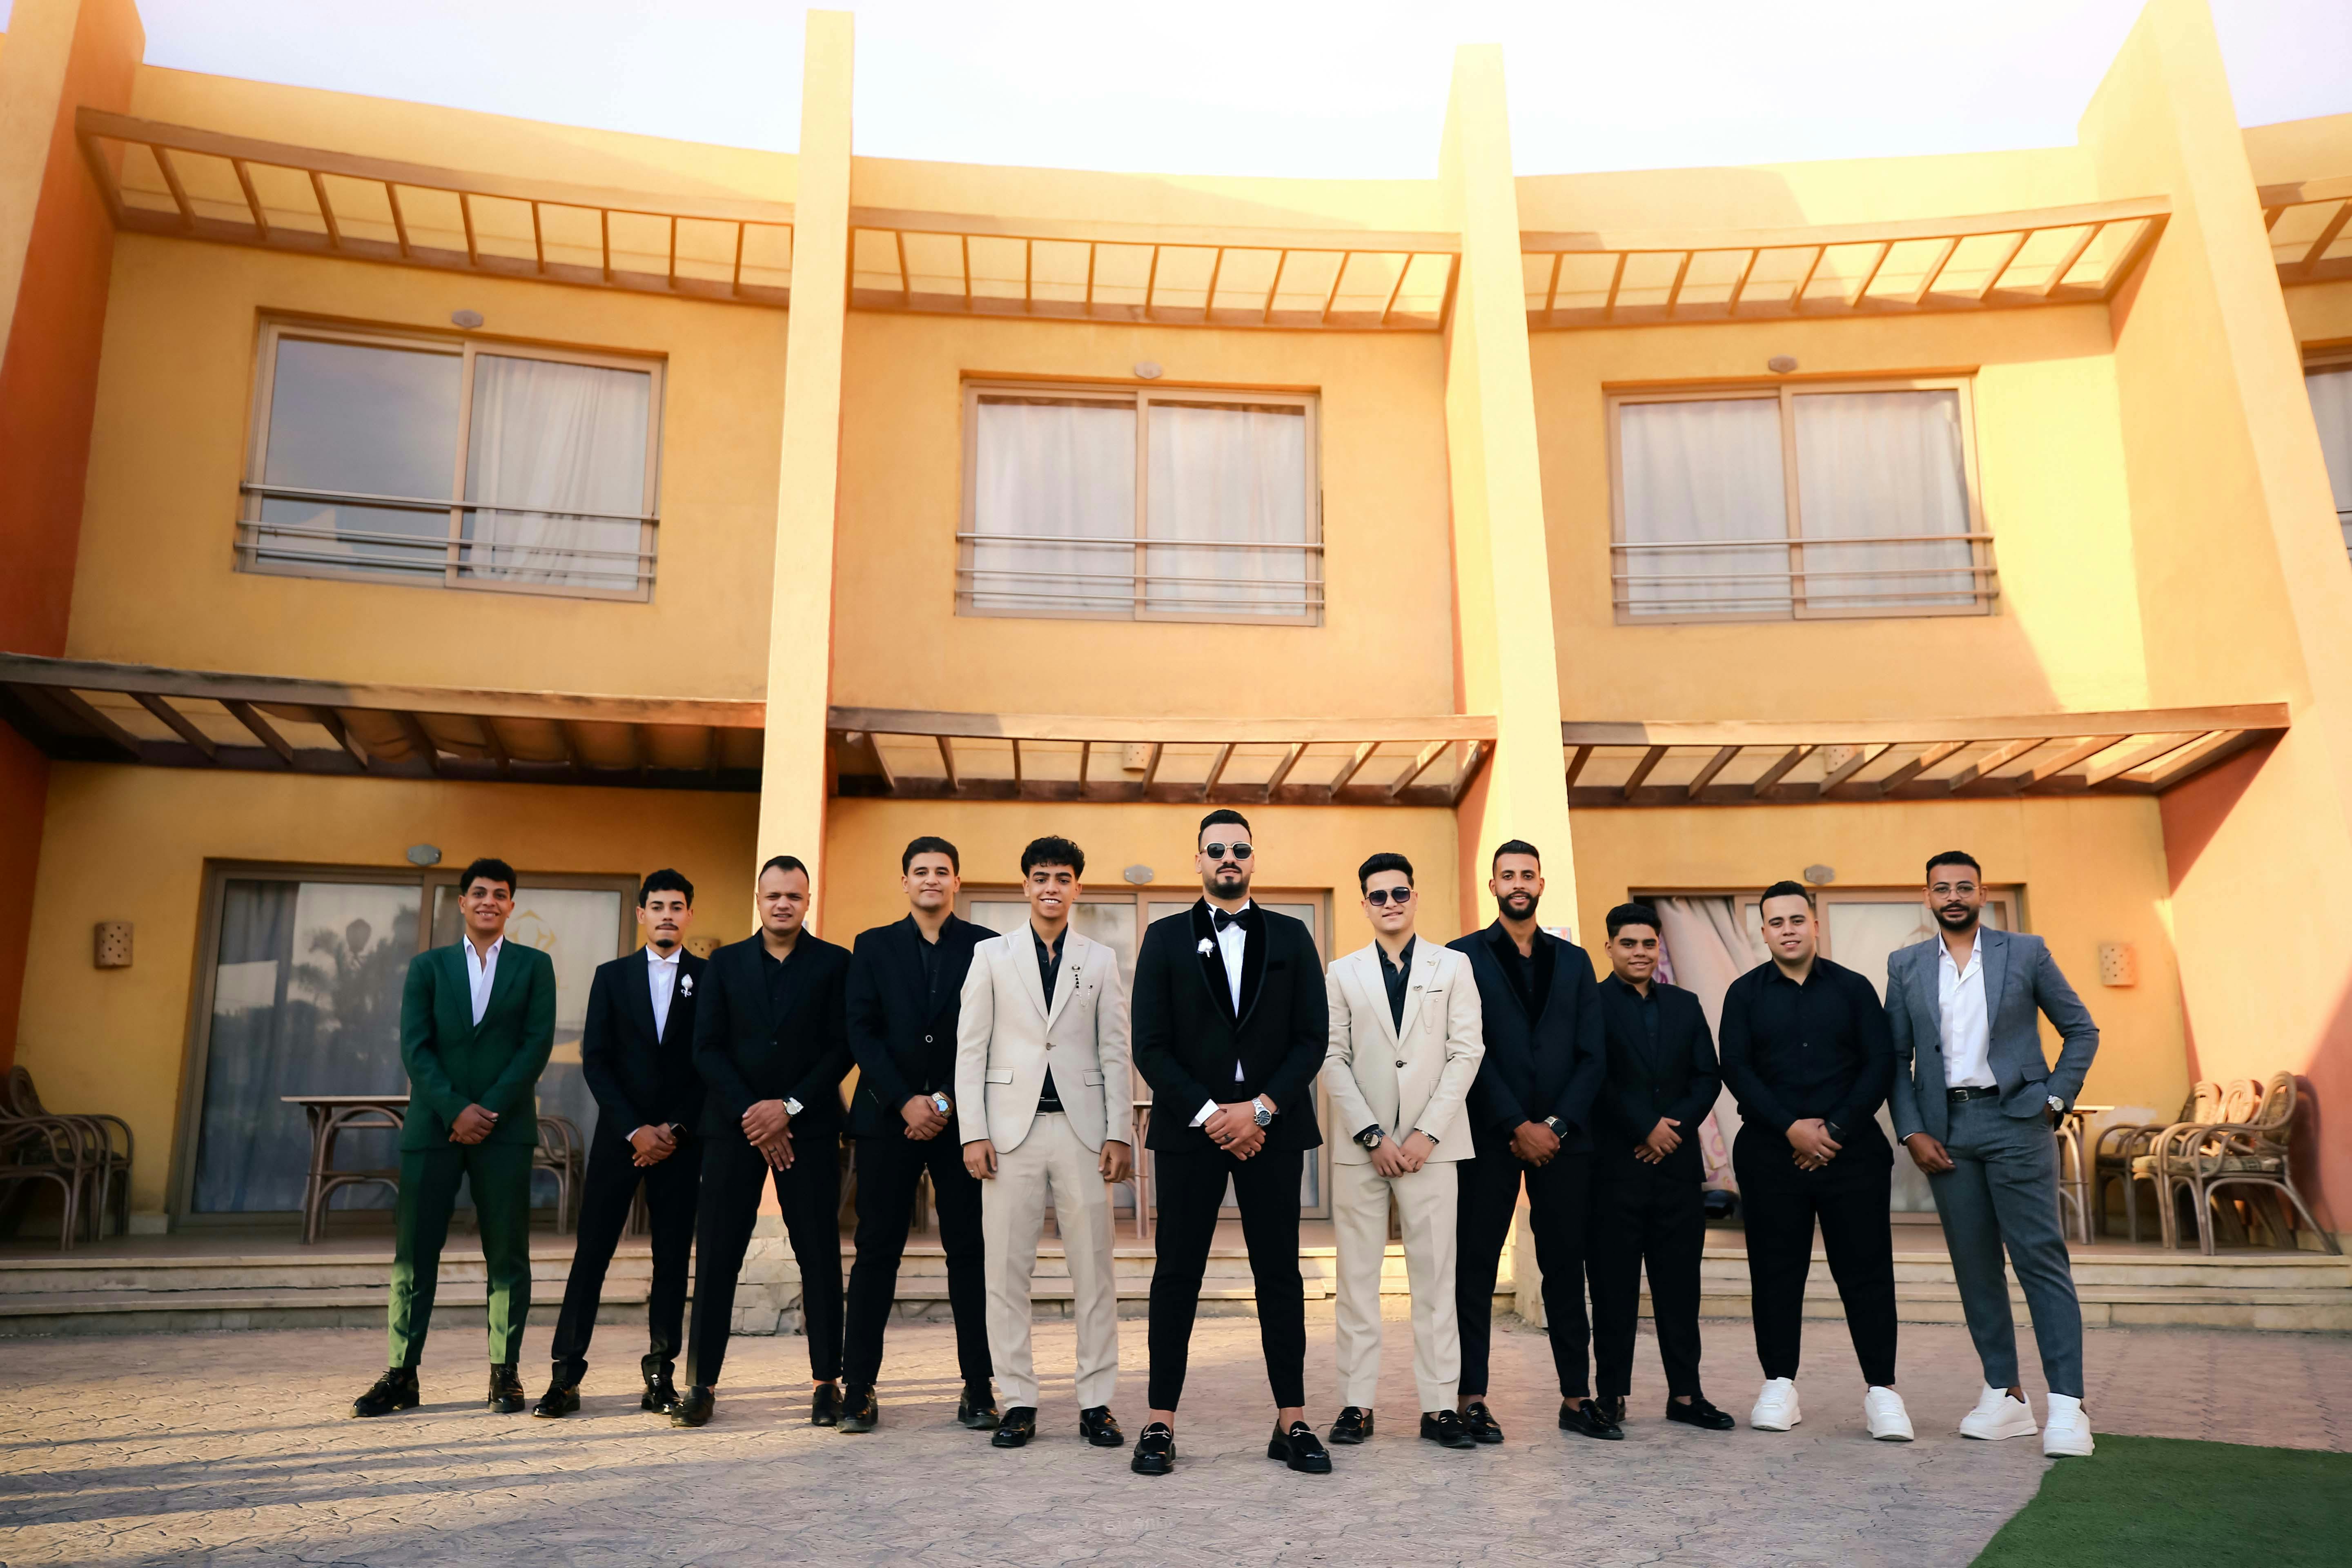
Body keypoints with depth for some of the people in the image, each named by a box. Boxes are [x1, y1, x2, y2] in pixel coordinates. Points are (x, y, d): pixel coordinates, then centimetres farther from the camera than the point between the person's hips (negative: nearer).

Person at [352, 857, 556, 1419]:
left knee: (508, 1255, 1)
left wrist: (490, 1109, -10)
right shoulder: (428, 966, 12)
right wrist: (455, 1110, -10)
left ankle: (505, 1374, 9)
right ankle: (402, 1375, 12)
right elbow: (414, 1046, 2)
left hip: (504, 1126, -1)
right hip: (432, 1125, 1)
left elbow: (538, 1044, 0)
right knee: (413, 1254, 2)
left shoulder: (534, 966, 9)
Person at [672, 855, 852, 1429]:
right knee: (716, 1256, 2)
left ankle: (827, 1382, 9)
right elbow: (707, 1049, 3)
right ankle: (702, 1383, 10)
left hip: (808, 1127, -1)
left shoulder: (834, 963, 4)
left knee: (819, 1256, 1)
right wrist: (749, 1115, -8)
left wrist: (789, 1107, -11)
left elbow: (842, 1048, -2)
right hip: (734, 1125, 2)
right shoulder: (725, 963, 10)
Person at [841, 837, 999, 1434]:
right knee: (877, 1249, 2)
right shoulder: (873, 946, 10)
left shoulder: (984, 946, 6)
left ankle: (978, 1387, 8)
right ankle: (859, 1386, 9)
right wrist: (906, 1102, -9)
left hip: (961, 1117, -1)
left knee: (970, 1251, 1)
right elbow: (862, 1031, 2)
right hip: (889, 1117, 1)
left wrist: (946, 1102, -8)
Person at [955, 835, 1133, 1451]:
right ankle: (1019, 1402, 13)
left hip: (1082, 1128, 0)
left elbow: (1115, 1053, 8)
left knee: (1095, 1269, 1)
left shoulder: (1101, 960, 10)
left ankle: (1096, 1404, 11)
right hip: (1012, 1128, 0)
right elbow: (970, 1048, 5)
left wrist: (1120, 1134, 0)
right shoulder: (991, 955, 8)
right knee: (1007, 1270, 2)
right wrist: (974, 1133, -3)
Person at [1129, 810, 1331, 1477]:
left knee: (1280, 1275, 5)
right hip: (1189, 1126, -1)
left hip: (1271, 1127, 1)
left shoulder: (1291, 938, 8)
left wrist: (1260, 1108, -11)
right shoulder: (1165, 938, 5)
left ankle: (1291, 1423, 13)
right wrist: (1209, 1115, -11)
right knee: (1177, 1274, 3)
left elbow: (1313, 1037, 1)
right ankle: (1160, 1424, 10)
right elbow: (1150, 1045, -2)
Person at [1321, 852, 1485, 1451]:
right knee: (1358, 1276, 2)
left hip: (1430, 1143, 0)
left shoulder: (1452, 967, 8)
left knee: (1435, 1275, 0)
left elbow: (1466, 1052, 1)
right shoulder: (1343, 973, 9)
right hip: (1361, 1147, 1)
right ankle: (1356, 1405, 7)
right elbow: (1333, 1060, 3)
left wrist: (1427, 1132, -8)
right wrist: (1373, 1136, -7)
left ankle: (1440, 1406, 6)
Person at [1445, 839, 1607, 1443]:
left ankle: (1576, 1397, 16)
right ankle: (1473, 1398, 8)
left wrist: (1556, 1126, -6)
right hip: (1489, 1138, -3)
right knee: (1476, 1268, 1)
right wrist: (1518, 1127, -11)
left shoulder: (1573, 961, 12)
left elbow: (1593, 1055, 7)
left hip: (1561, 1137, 3)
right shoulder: (1464, 957, 2)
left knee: (1566, 1266, 7)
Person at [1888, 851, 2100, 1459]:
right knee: (1974, 1265, 6)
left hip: (2014, 1119, -3)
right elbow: (1897, 1059, 9)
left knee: (2041, 1259, -6)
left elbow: (2082, 1030, 10)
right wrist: (1912, 1132, 0)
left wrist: (2055, 1097, -2)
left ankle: (2067, 1406, -4)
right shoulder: (1906, 966, 10)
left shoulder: (2026, 952, 5)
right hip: (1945, 1129, 3)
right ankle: (2004, 1394, 15)